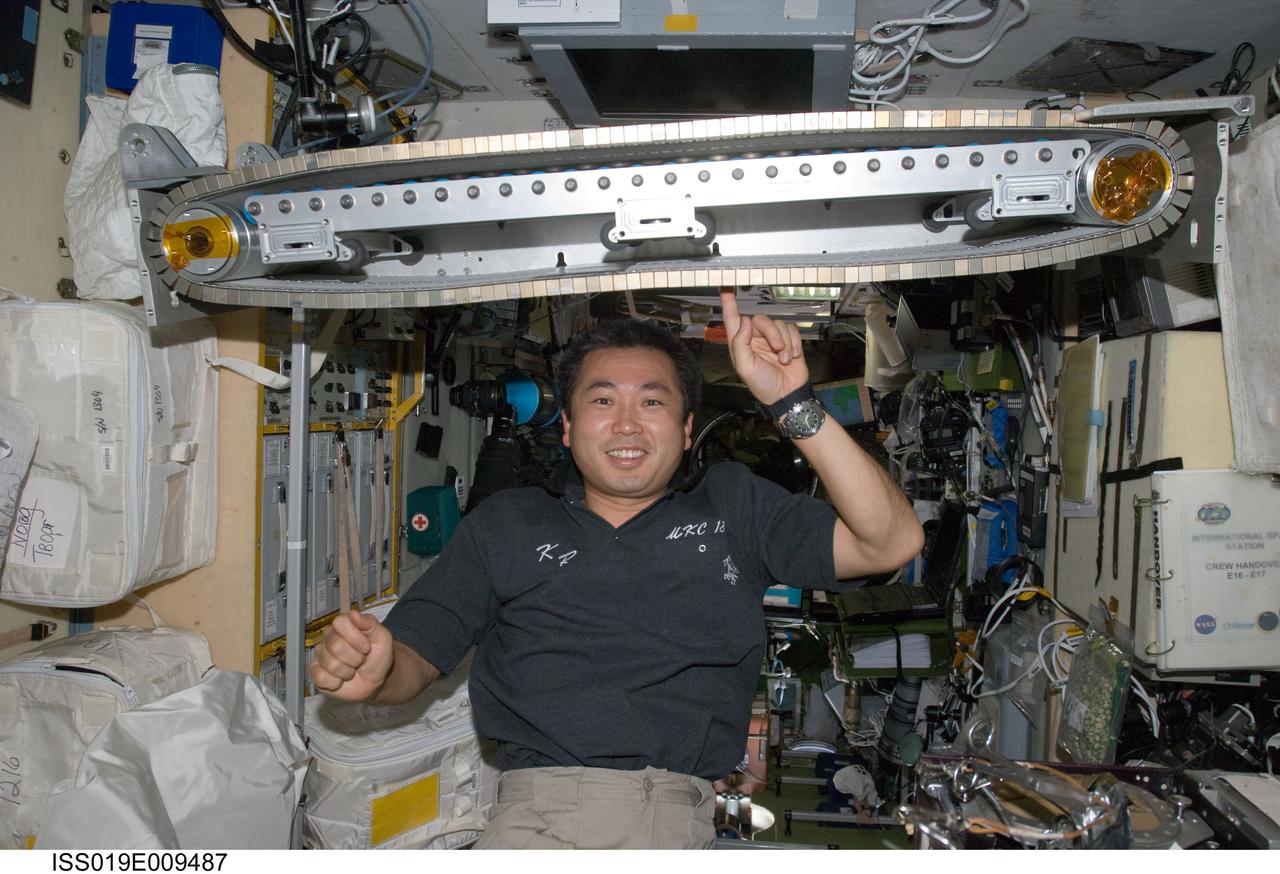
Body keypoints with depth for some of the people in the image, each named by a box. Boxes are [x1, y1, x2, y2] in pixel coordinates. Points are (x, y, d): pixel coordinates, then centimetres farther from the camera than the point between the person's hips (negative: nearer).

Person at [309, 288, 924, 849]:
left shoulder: (733, 506, 17)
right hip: (537, 809, -1)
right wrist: (375, 671, -12)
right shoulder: (504, 523, 18)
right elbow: (415, 653, 14)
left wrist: (792, 404, 1)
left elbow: (890, 542, 7)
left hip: (678, 817, 1)